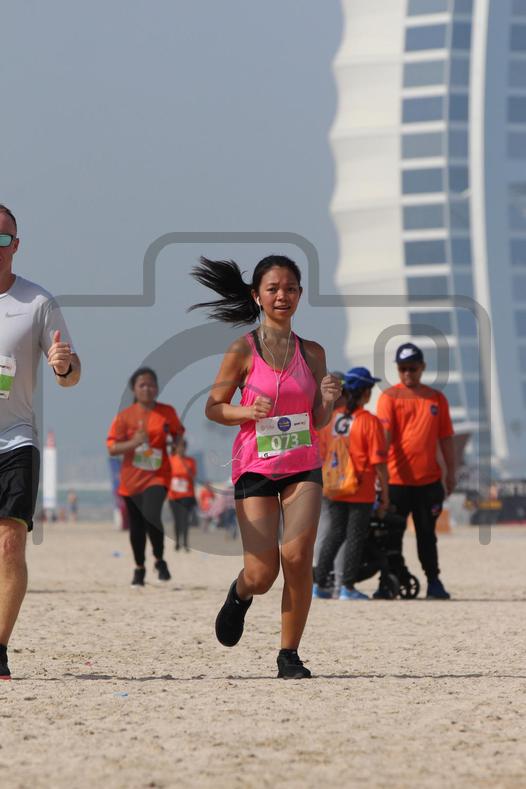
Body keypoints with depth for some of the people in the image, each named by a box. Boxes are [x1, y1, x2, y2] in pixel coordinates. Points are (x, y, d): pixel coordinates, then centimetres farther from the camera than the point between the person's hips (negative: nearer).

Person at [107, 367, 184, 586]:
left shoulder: (168, 412, 1)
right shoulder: (125, 416, -3)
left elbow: (178, 434, 18)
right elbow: (112, 447, -5)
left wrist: (178, 444, -5)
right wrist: (134, 442, -22)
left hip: (157, 476, -1)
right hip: (132, 478, 1)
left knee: (151, 515, -24)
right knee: (136, 527, 9)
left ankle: (160, 561, -3)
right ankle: (139, 569, 30)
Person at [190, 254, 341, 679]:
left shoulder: (312, 353, 6)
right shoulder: (243, 350, -3)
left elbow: (318, 421, 10)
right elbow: (214, 407, 1)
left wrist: (328, 401, -11)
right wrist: (248, 412, -17)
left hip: (303, 467, 2)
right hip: (255, 467, -2)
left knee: (297, 556, -17)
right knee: (262, 574, -8)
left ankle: (289, 654, -3)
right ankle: (240, 595, 31)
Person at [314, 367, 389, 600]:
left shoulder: (330, 417, 4)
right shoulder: (369, 421, -12)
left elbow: (322, 455, 10)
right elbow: (378, 461, -13)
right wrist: (384, 493, -5)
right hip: (362, 491, -5)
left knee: (334, 533, 13)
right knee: (355, 537, 2)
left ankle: (320, 584, 12)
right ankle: (347, 587, 1)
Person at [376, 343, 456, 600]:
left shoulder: (437, 398, 11)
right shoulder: (389, 397, 0)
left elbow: (446, 438, 15)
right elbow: (384, 434, -12)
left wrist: (451, 472, 10)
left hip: (429, 480, 3)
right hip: (397, 479, -3)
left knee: (427, 534, 9)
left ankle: (434, 581, 14)